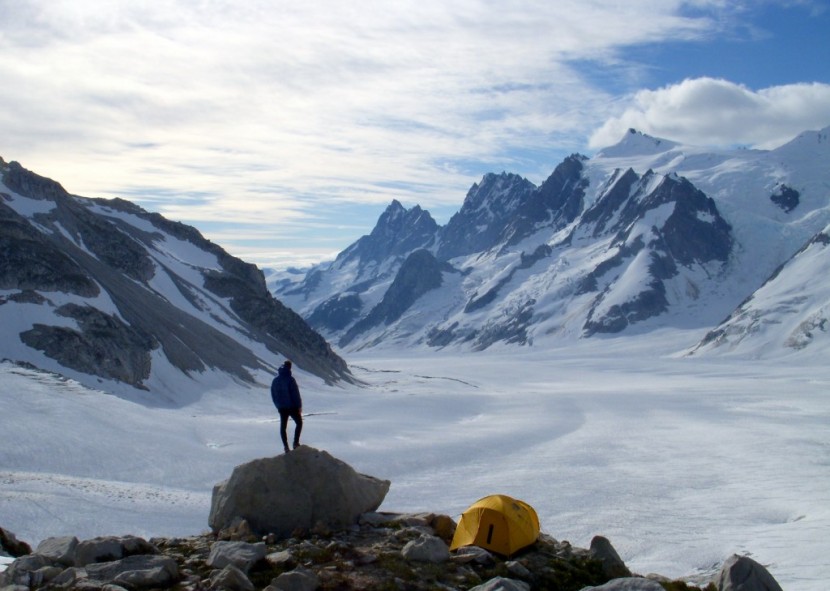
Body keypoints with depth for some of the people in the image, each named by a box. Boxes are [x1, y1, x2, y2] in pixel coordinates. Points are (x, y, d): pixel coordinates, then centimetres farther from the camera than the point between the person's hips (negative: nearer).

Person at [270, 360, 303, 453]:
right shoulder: (290, 379, -14)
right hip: (292, 406, -5)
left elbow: (273, 395, 12)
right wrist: (299, 406, -8)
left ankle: (285, 446, 8)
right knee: (299, 423, 9)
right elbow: (296, 394, -14)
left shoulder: (275, 380, 6)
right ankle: (296, 443, -1)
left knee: (283, 426, 9)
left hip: (281, 408, 5)